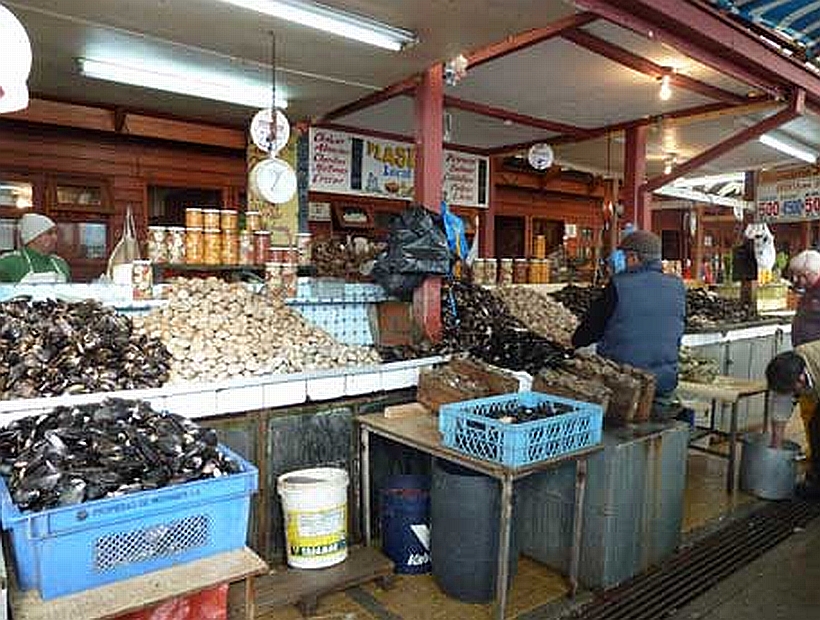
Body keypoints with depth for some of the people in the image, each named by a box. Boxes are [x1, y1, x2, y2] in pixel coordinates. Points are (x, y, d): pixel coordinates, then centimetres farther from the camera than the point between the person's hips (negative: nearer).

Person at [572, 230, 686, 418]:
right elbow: (679, 332, 15)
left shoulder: (618, 286, -12)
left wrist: (575, 342, 17)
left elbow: (589, 330, -4)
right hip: (665, 382, 5)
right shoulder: (677, 287, 3)